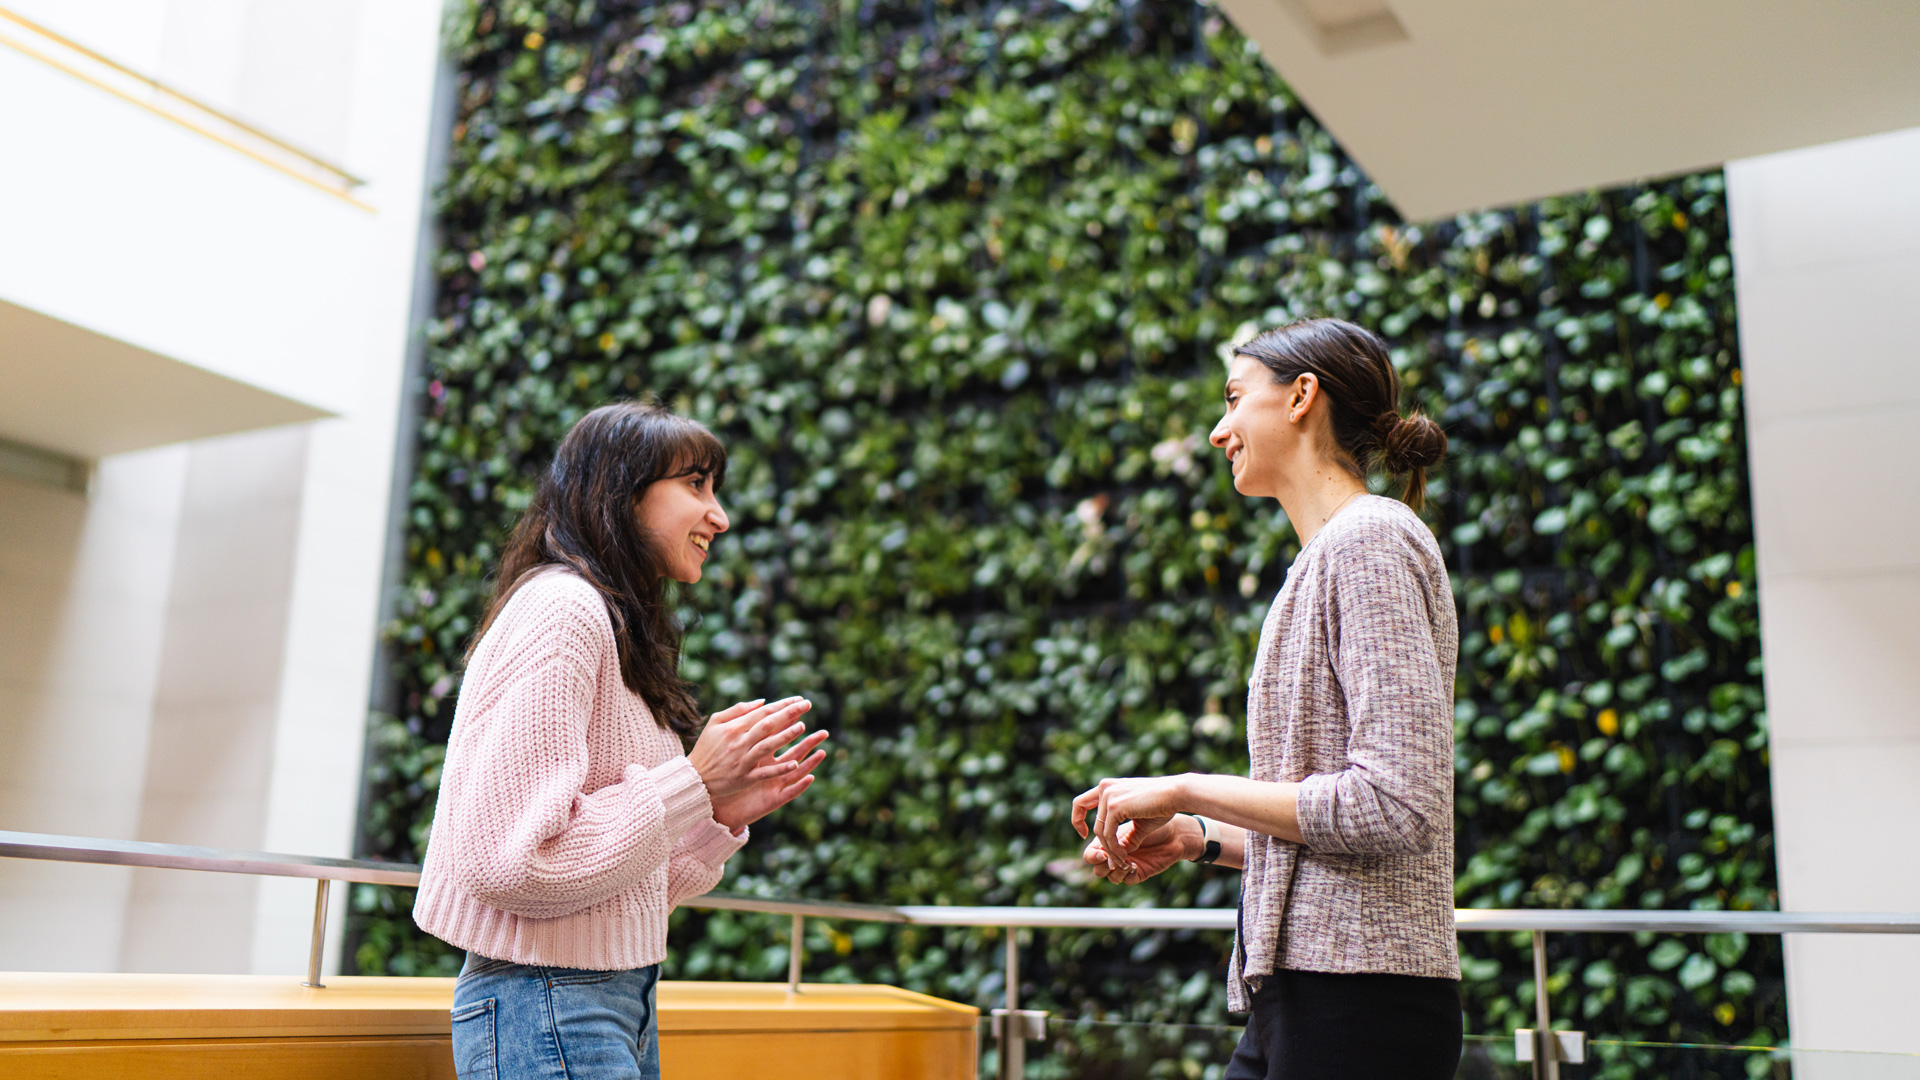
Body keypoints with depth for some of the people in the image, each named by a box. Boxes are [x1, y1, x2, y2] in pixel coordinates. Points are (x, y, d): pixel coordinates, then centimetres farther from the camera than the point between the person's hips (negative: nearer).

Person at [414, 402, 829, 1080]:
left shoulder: (619, 629, 15)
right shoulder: (561, 608, -14)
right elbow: (507, 859, -24)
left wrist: (722, 816, 2)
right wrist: (693, 784, -18)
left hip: (621, 1004, 9)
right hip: (547, 1014, -9)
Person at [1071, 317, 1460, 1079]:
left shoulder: (1370, 542, -11)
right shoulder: (1326, 557, 18)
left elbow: (1393, 807, -20)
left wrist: (1186, 791, -13)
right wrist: (1197, 838, 9)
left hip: (1357, 1004, -9)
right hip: (1304, 990, 9)